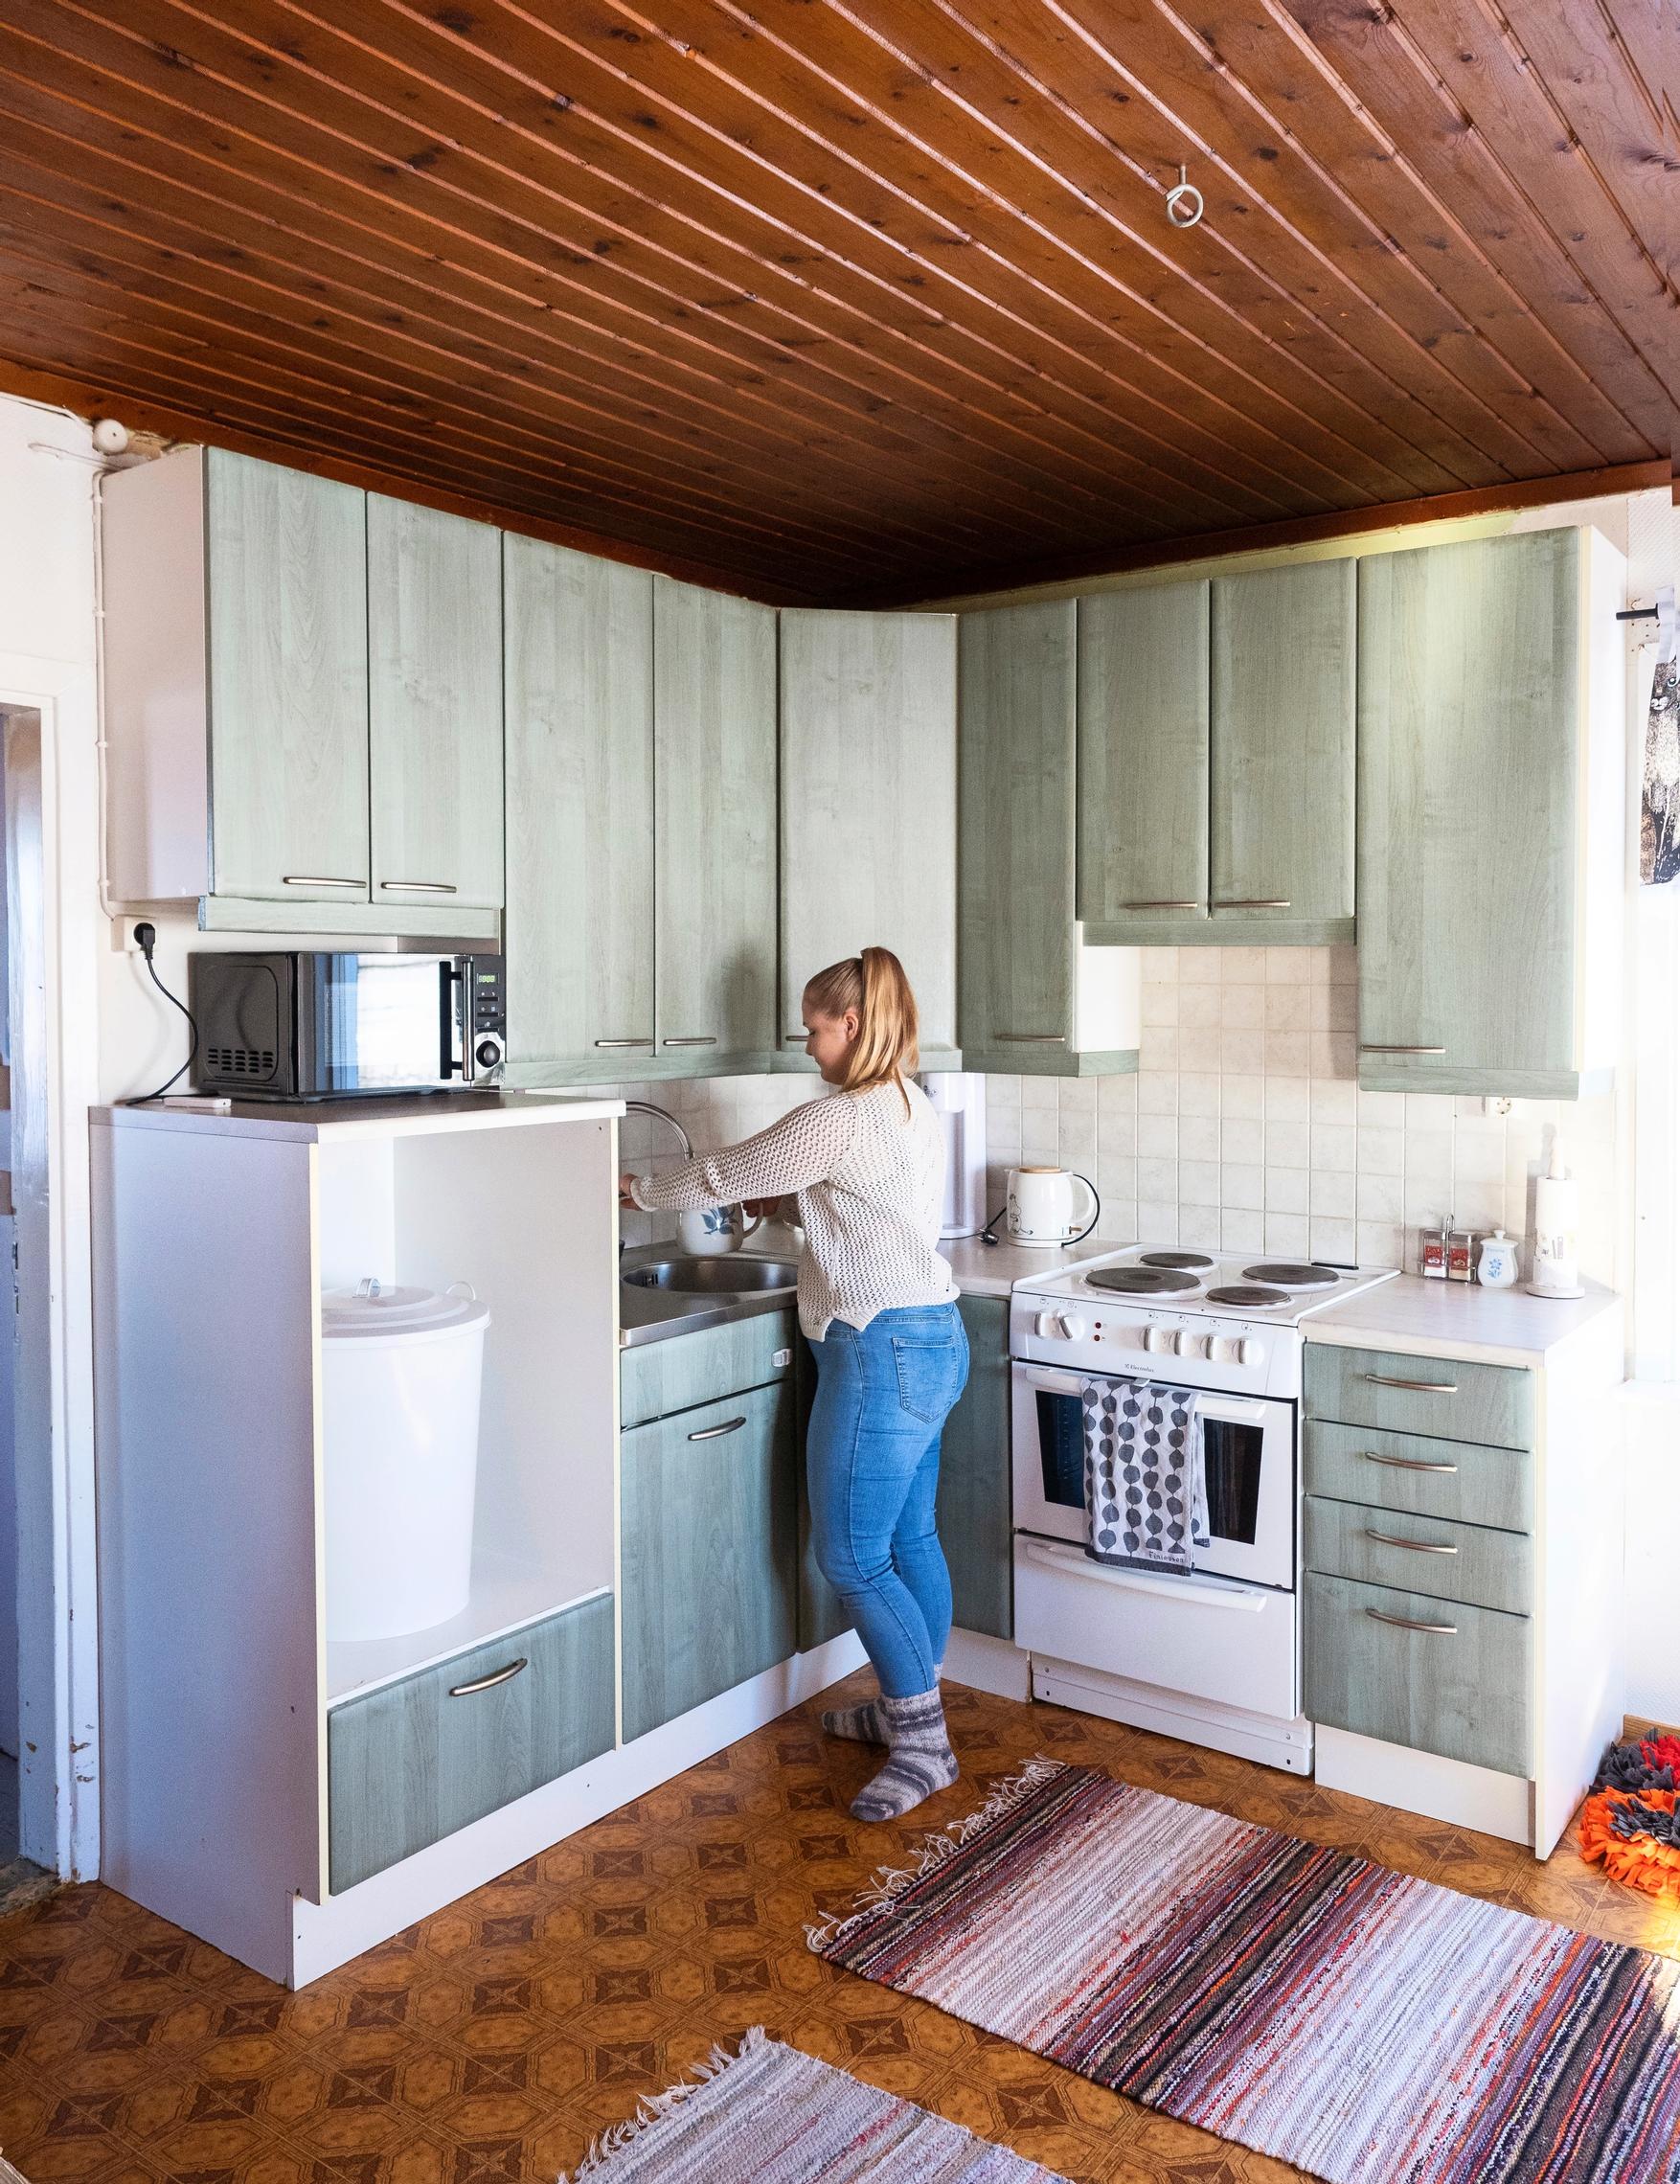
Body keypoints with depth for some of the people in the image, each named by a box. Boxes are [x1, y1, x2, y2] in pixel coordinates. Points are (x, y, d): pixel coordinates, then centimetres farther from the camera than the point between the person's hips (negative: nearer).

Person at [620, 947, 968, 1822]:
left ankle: (923, 1745, 10)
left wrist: (637, 1188, 7)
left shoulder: (837, 1121, -20)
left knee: (851, 1556, 0)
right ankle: (909, 1709, 31)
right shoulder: (912, 1108, 9)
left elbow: (723, 1177, -9)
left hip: (882, 1353, -10)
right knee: (909, 1538, 18)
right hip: (931, 1339, 10)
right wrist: (786, 1197, 20)